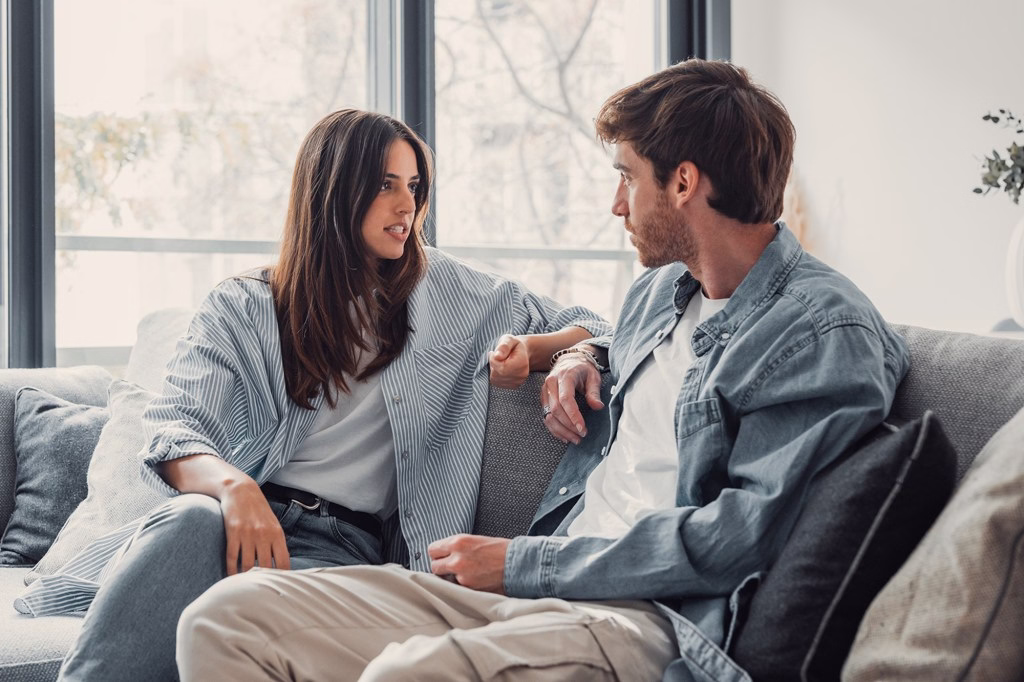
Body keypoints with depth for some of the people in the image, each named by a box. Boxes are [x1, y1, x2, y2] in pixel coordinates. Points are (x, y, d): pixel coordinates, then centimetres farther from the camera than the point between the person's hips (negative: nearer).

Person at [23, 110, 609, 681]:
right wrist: (233, 486, -25)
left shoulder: (444, 292, 19)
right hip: (247, 514, 0)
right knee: (191, 521, -39)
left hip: (347, 543, 0)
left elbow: (590, 328, 25)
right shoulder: (242, 309, 14)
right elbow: (172, 430, -1)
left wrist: (530, 350, 0)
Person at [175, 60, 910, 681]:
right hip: (533, 591, 8)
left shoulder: (829, 333, -7)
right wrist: (579, 357, 21)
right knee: (224, 617, -9)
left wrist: (524, 564, -11)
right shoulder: (658, 291, 21)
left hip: (656, 620, -8)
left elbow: (739, 538, -16)